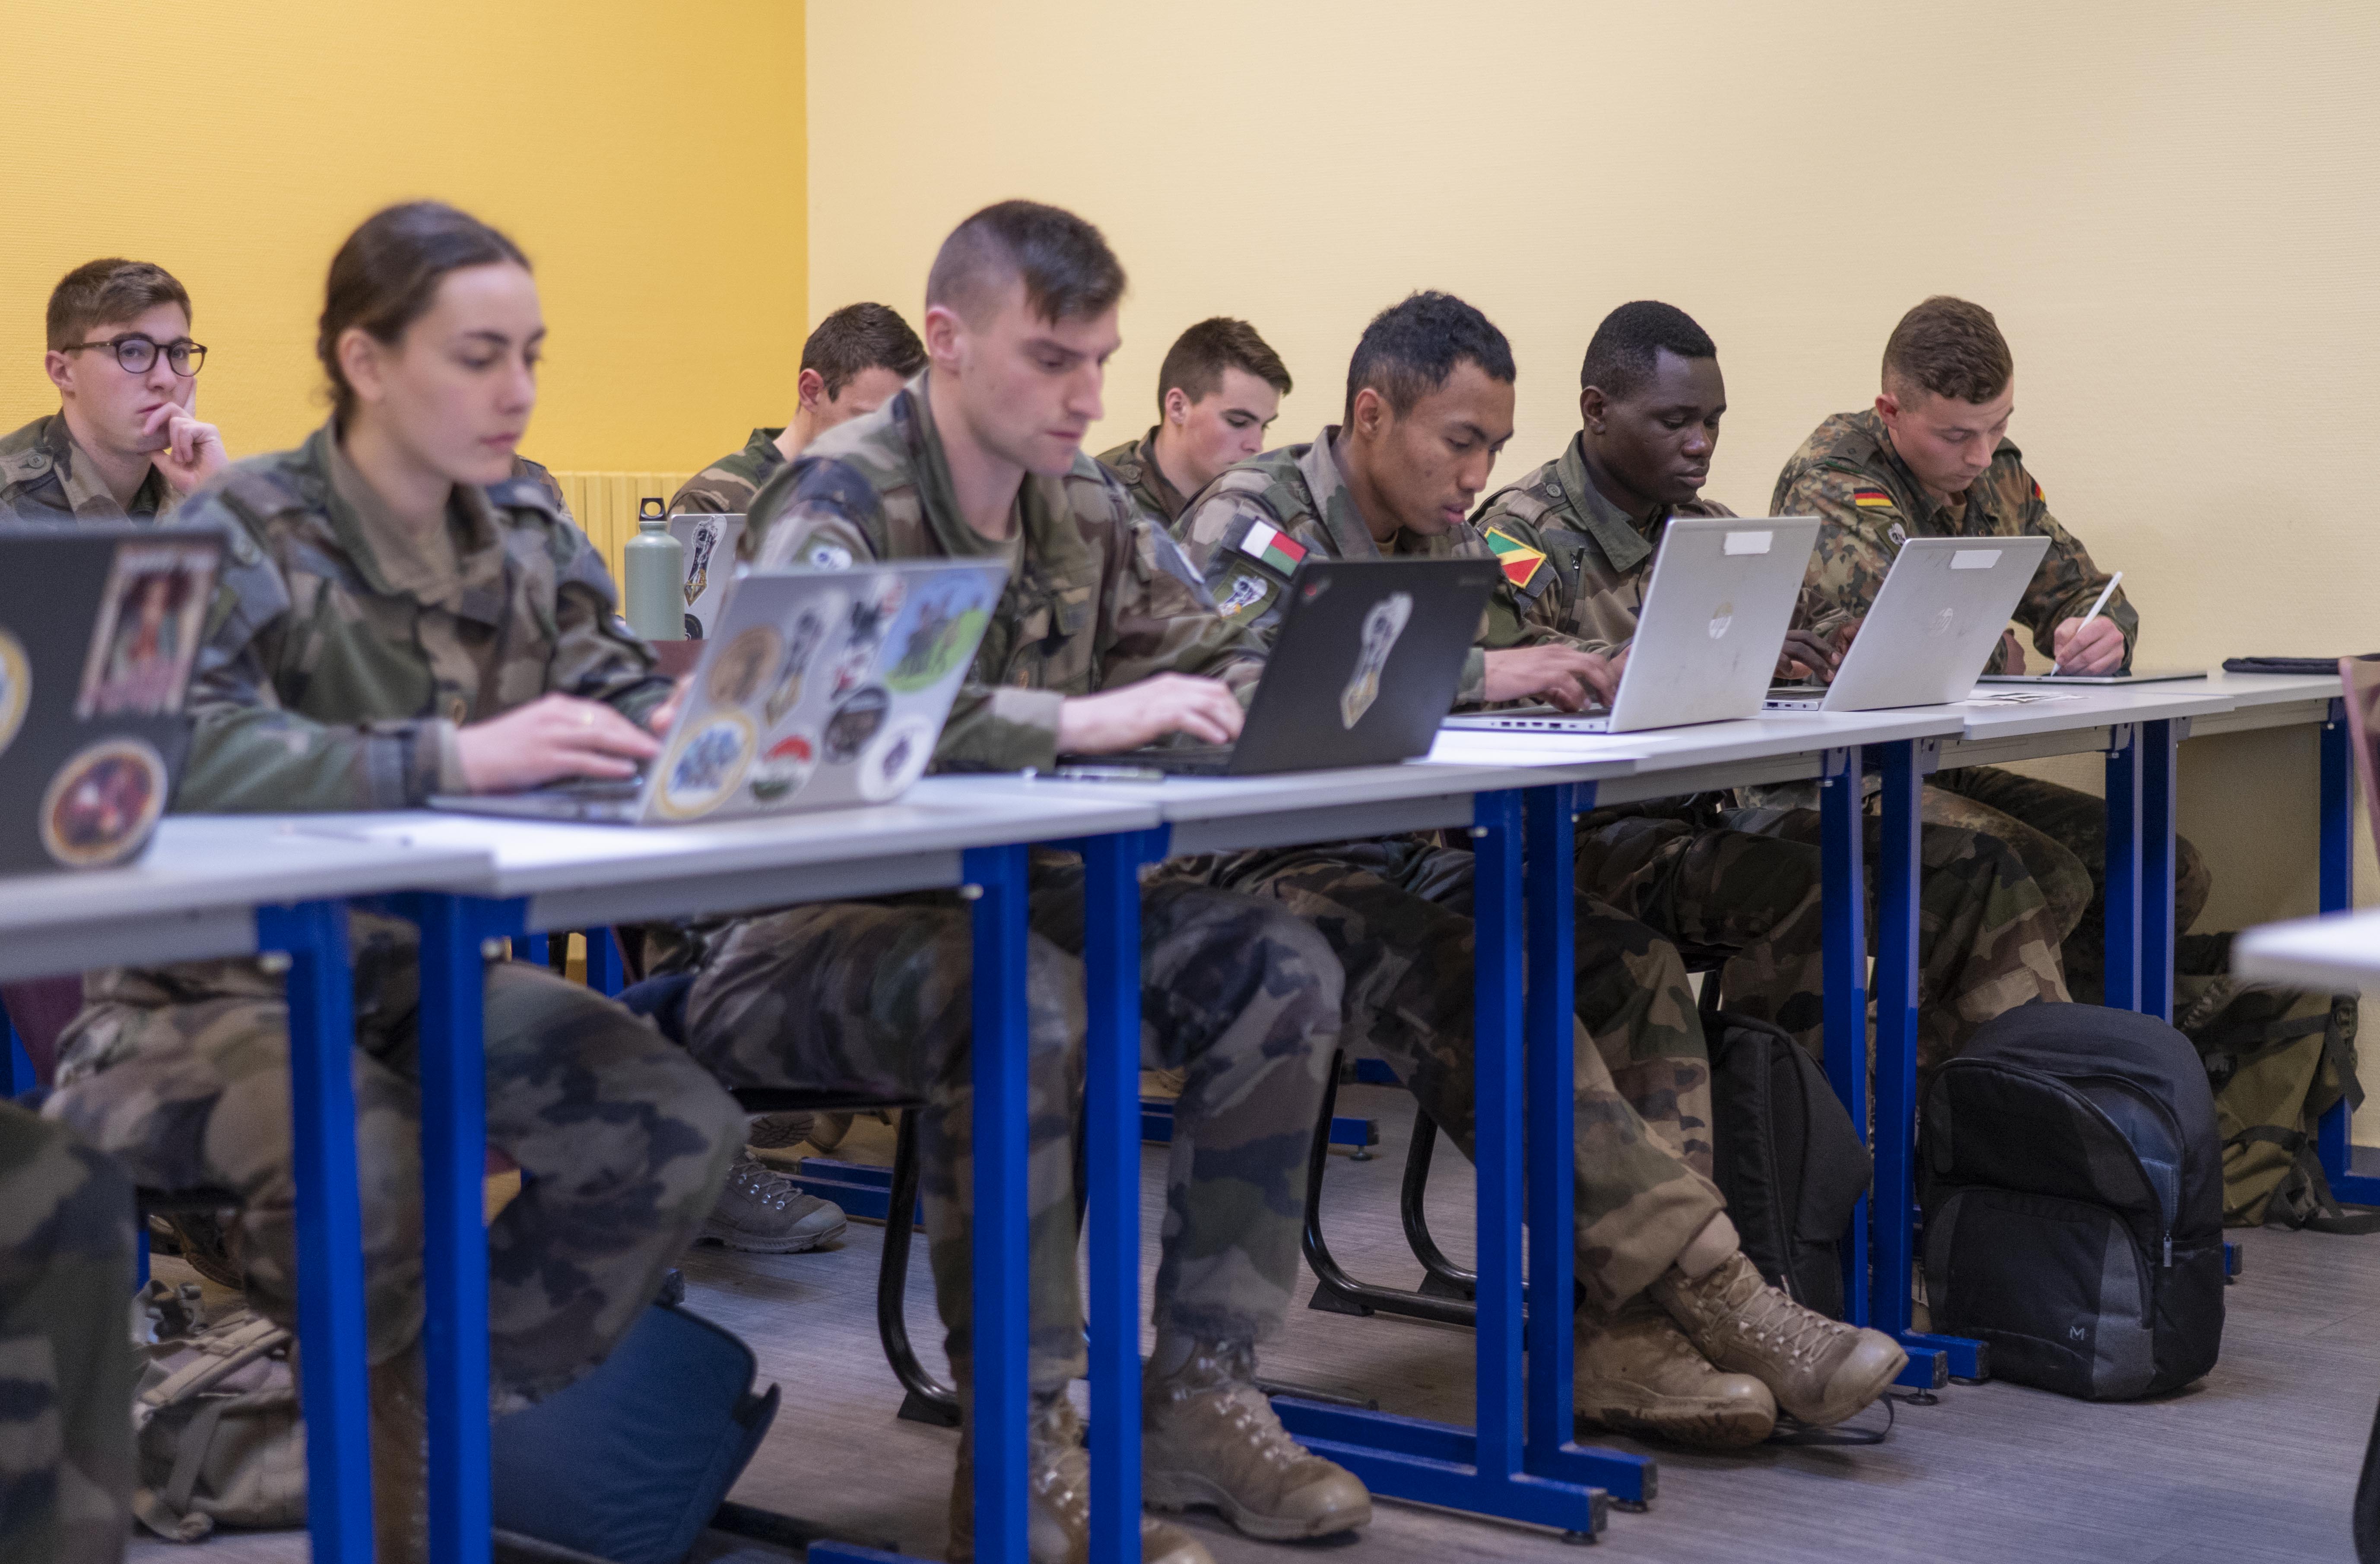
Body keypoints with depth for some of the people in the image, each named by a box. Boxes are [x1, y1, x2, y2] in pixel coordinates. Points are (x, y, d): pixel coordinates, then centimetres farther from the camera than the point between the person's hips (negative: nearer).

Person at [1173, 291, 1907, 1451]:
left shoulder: (1444, 540, 18)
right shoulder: (1253, 518, -8)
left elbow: (1510, 673, 17)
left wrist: (1582, 675, -8)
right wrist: (1473, 675, -28)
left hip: (1398, 860, 8)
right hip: (1263, 871, -8)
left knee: (1632, 963, -16)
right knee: (1485, 990, -33)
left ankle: (1628, 1334, -25)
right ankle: (1714, 1294, -31)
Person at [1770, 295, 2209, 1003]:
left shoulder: (1997, 475, 12)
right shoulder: (1831, 480, -13)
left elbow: (2083, 593, 19)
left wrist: (2103, 632, -7)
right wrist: (1994, 660, -5)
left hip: (1945, 769, 9)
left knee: (2174, 876, -3)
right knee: (2051, 884, -28)